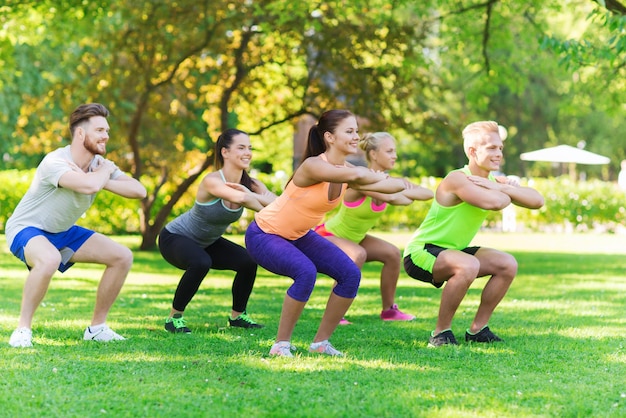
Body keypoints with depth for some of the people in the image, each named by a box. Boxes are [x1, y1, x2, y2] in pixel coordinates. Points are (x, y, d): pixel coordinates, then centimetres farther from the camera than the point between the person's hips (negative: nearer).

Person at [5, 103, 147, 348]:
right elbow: (89, 186, -46)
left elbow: (139, 191, -14)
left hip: (63, 232, 8)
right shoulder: (55, 162, -28)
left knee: (122, 257, -1)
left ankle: (97, 328, 10)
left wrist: (101, 180, -27)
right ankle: (22, 329, -25)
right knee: (49, 259, -42)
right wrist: (105, 171, -23)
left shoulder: (98, 163, -4)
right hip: (26, 229, -8)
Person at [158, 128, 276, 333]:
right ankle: (174, 317, -16)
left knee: (248, 261, -7)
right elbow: (240, 197, -51)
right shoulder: (212, 181, -32)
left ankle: (238, 315, 16)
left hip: (206, 242, 7)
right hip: (174, 237, -7)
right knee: (201, 263, -35)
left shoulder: (249, 184, -12)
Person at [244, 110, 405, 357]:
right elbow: (355, 175, -45)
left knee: (351, 274, -5)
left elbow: (397, 185, -8)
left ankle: (321, 342, 7)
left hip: (299, 235, 8)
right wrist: (376, 177, -26)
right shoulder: (313, 166, -29)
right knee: (306, 273, -33)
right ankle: (281, 344, -17)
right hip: (264, 235, -8)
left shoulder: (347, 170, -6)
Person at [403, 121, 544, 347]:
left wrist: (501, 187, -24)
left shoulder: (494, 181, 2)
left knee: (507, 265, 1)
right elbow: (493, 203, -41)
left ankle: (477, 329, 11)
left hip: (451, 251, 9)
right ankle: (441, 332, -18)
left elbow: (537, 200, -10)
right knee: (468, 266, -34)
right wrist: (508, 193, -17)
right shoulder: (457, 179, -24)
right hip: (420, 252, -9)